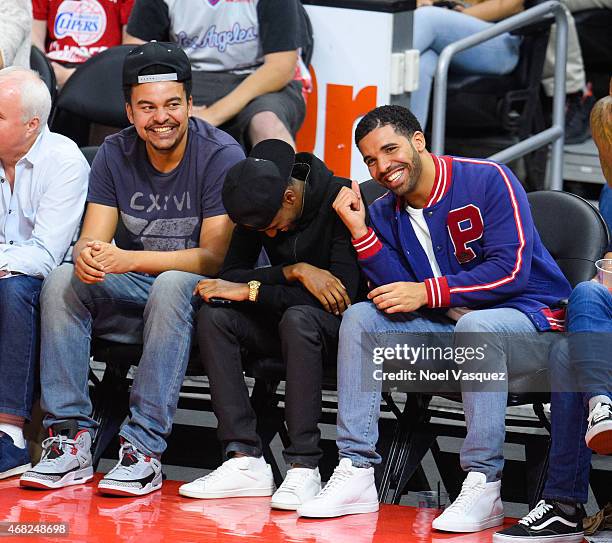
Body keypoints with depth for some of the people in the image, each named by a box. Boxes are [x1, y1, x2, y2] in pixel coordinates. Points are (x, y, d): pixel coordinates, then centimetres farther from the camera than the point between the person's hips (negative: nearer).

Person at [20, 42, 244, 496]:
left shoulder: (221, 156, -15)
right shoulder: (116, 154, 0)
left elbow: (215, 257, -20)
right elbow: (93, 239, -4)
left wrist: (130, 260, -33)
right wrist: (87, 258, -31)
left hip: (201, 292, -5)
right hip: (133, 293, 5)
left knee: (171, 286, -37)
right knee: (63, 282, -20)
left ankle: (145, 449, -36)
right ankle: (70, 438, -22)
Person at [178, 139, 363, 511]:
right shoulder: (258, 209, -2)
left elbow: (345, 291, -26)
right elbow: (232, 274, -5)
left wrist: (251, 291, -23)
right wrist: (294, 272, -23)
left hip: (337, 327, -6)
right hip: (281, 322, 6)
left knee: (297, 317, -38)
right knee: (214, 316, -20)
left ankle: (304, 469, -35)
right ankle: (245, 460, -26)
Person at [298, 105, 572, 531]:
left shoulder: (488, 180, -12)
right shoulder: (385, 213, 6)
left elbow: (512, 270, -19)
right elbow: (400, 293, -2)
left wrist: (427, 292, -19)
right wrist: (360, 231, -10)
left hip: (530, 320, -6)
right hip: (450, 328, 6)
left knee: (476, 324, -38)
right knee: (361, 318, -10)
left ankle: (484, 488, -36)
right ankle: (356, 473, -16)